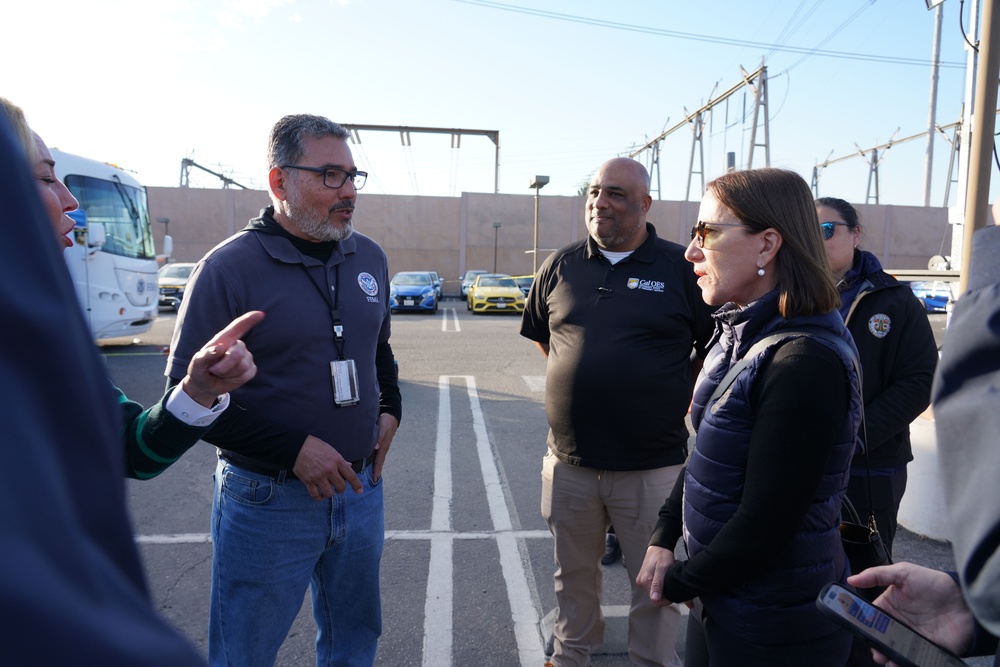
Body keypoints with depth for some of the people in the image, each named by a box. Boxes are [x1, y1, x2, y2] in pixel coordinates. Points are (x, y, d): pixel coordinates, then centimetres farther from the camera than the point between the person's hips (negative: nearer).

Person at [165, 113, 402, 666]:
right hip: (268, 499, -4)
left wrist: (389, 409, 3)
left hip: (362, 489, 5)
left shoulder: (369, 257, 4)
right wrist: (294, 449, -19)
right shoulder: (229, 267, -13)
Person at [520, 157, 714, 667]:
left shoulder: (682, 268, -6)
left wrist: (683, 401, 0)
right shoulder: (561, 265, 4)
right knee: (573, 576, 22)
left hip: (653, 466, -3)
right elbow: (540, 334, 18)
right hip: (569, 462, 4)